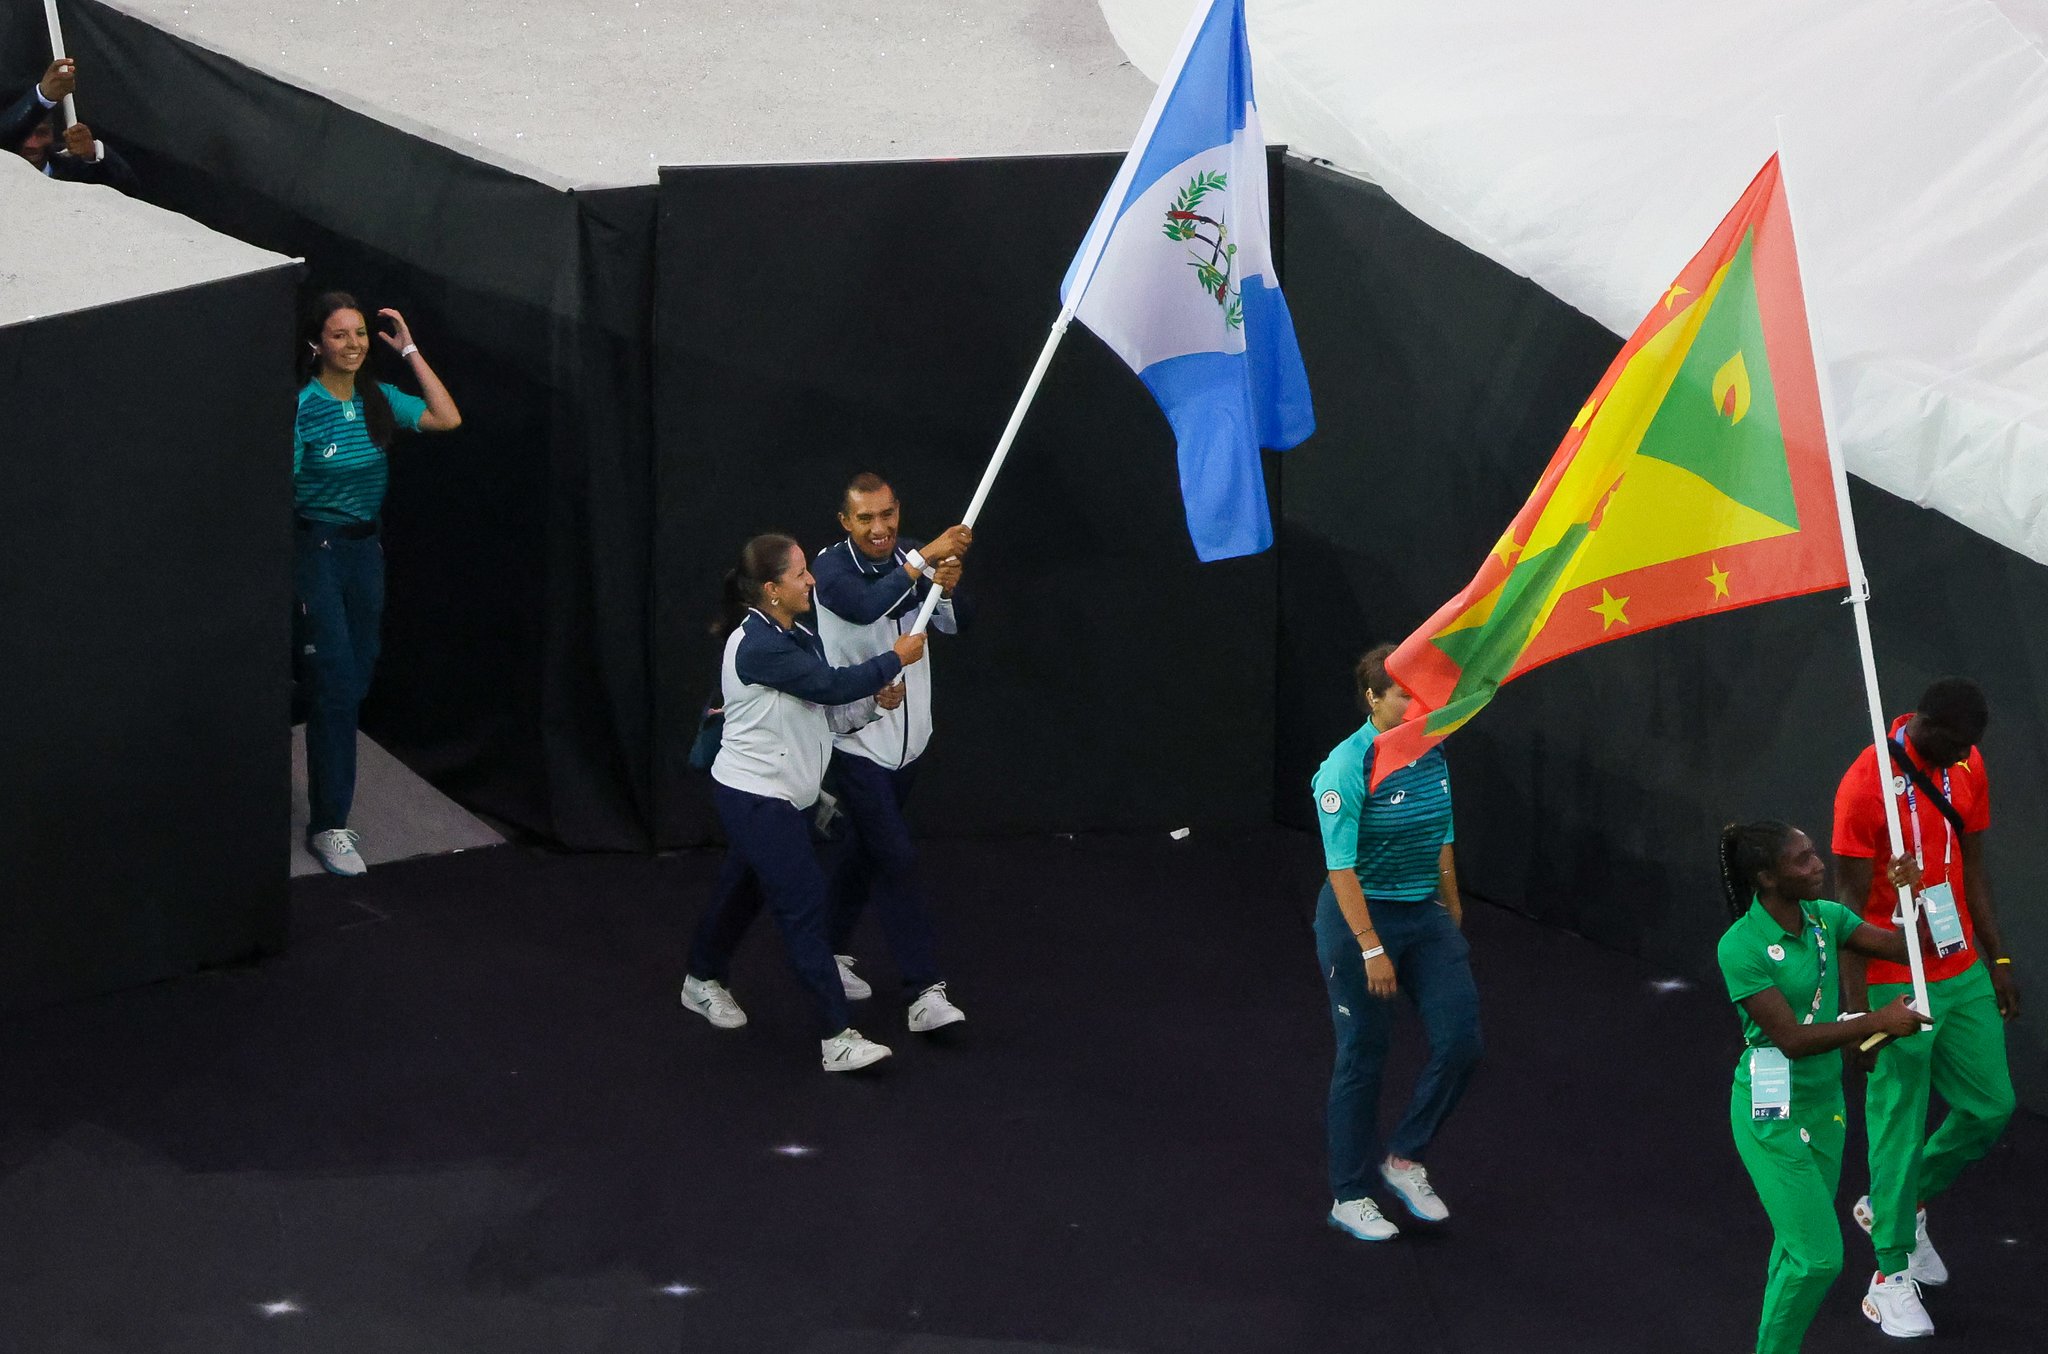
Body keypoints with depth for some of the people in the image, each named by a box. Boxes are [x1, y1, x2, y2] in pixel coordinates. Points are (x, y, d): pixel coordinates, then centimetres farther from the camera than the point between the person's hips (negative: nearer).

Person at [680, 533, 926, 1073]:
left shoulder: (799, 639, 5)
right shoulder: (757, 647, -25)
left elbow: (830, 710, 9)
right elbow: (830, 685, -28)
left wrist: (873, 699, -10)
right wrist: (896, 658, -16)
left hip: (778, 796, 9)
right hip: (755, 799, -9)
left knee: (740, 888, 26)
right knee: (804, 906, -11)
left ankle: (703, 981, 47)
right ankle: (836, 1038, -11)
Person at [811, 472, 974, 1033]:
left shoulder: (912, 556, -1)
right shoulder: (831, 566, -19)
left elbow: (956, 624, -5)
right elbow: (864, 606, -39)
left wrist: (947, 588, -26)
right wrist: (925, 560, -44)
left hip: (907, 735, 6)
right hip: (854, 738, -6)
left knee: (864, 848, 20)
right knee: (896, 859, -12)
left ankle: (831, 951, 39)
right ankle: (924, 992, -13)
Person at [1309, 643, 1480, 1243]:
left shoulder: (1432, 754, 2)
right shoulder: (1348, 766, -19)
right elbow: (1342, 866, -21)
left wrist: (1454, 915, 17)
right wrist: (1372, 949, -23)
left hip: (1426, 915, 7)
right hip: (1359, 916, -6)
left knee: (1460, 1039, -2)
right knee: (1363, 1057, 2)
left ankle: (1404, 1158, 18)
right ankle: (1349, 1197, 16)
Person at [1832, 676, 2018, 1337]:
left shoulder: (1966, 764, 3)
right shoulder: (1866, 786, -19)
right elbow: (1851, 903, -17)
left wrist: (1998, 959, 15)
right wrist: (1858, 1010, -18)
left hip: (1963, 974, 7)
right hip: (1897, 985, -7)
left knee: (1992, 1107, 11)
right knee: (1898, 1127, 0)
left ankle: (1896, 1206, 32)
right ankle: (1892, 1276, 12)